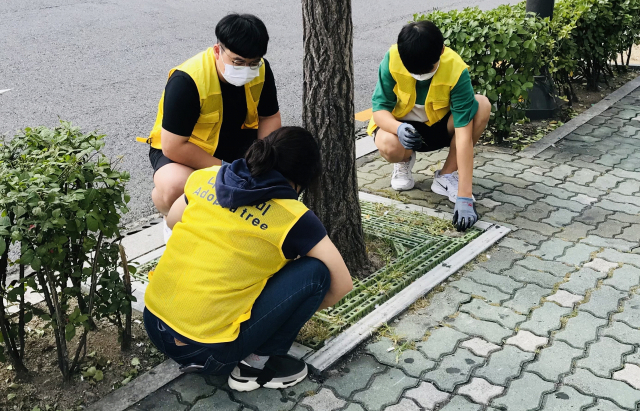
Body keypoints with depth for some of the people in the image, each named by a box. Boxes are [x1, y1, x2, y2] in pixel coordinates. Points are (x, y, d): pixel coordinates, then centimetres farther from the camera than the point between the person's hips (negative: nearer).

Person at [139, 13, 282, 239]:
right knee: (175, 188, -38)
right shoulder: (186, 81, -31)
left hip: (235, 143, 6)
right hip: (177, 149, -6)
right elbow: (174, 147, -30)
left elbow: (269, 117, -2)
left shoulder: (261, 70, -15)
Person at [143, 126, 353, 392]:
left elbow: (172, 220, 24)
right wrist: (297, 308, 15)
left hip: (153, 325, 7)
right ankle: (257, 363, 5)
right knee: (315, 270, -2)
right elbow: (342, 286, -2)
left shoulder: (206, 177, 4)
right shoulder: (292, 218, -10)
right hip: (207, 352, -6)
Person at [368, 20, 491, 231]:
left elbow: (463, 134, -35)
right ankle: (405, 160, 4)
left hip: (440, 124, 1)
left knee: (482, 105, -29)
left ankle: (446, 176, -10)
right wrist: (398, 128, -46)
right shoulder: (392, 60, -27)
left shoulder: (456, 70, -31)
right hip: (401, 125, 0)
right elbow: (380, 109, -20)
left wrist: (464, 197, -40)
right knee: (389, 146, -37)